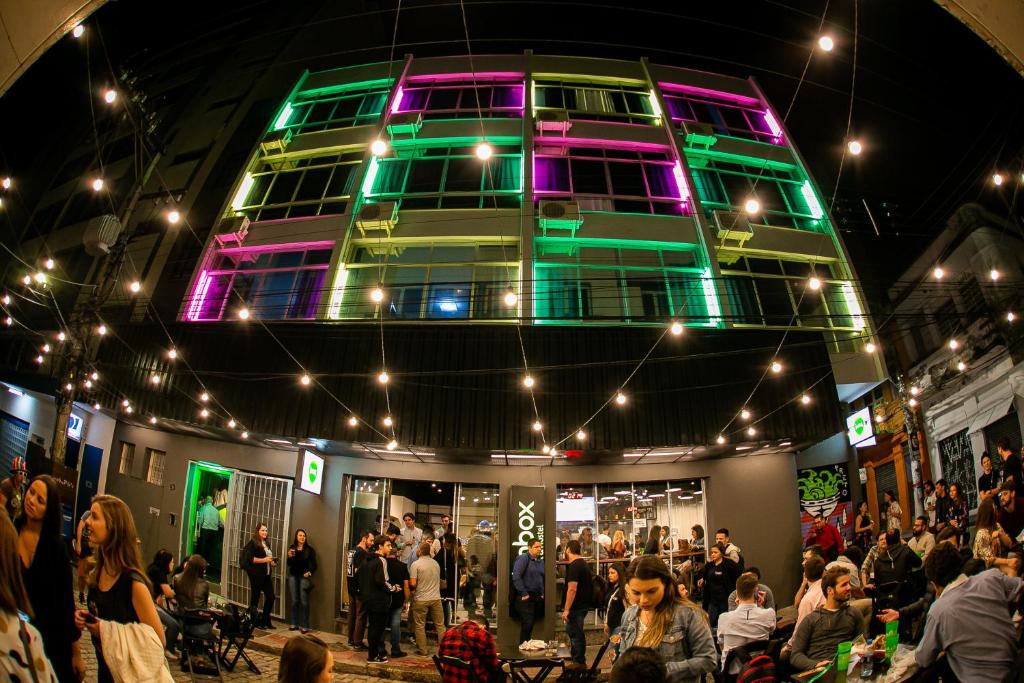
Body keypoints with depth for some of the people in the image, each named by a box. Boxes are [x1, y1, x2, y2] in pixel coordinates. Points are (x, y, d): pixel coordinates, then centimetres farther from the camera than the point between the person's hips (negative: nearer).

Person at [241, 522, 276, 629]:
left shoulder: (266, 544, 16)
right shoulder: (253, 543, -8)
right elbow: (249, 558, -17)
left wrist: (272, 562, 9)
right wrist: (263, 560, -20)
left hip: (266, 575, 8)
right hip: (256, 575, -8)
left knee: (270, 596, 5)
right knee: (255, 597, 3)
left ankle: (265, 621, 17)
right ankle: (255, 622, 14)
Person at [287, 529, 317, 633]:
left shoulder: (309, 549, -2)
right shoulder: (292, 548, 5)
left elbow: (314, 564, 0)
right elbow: (289, 564, 9)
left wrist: (310, 572, -17)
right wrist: (290, 557, -11)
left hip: (304, 577, -3)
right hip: (293, 576, 3)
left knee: (304, 602, -5)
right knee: (294, 601, 7)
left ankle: (305, 626, -1)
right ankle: (294, 624, 17)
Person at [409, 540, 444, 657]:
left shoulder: (416, 564, -11)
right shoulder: (436, 563, 6)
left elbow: (412, 584, -15)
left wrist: (409, 586, 6)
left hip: (421, 599, -4)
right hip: (436, 598, 4)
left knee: (420, 626, 8)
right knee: (440, 625, 10)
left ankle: (422, 650, 12)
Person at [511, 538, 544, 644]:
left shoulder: (541, 561, 14)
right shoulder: (522, 559, -10)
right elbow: (516, 577, -18)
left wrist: (542, 593, 12)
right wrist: (524, 594, -16)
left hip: (538, 598, 7)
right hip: (526, 598, -7)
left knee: (531, 625, 11)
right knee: (527, 624, -9)